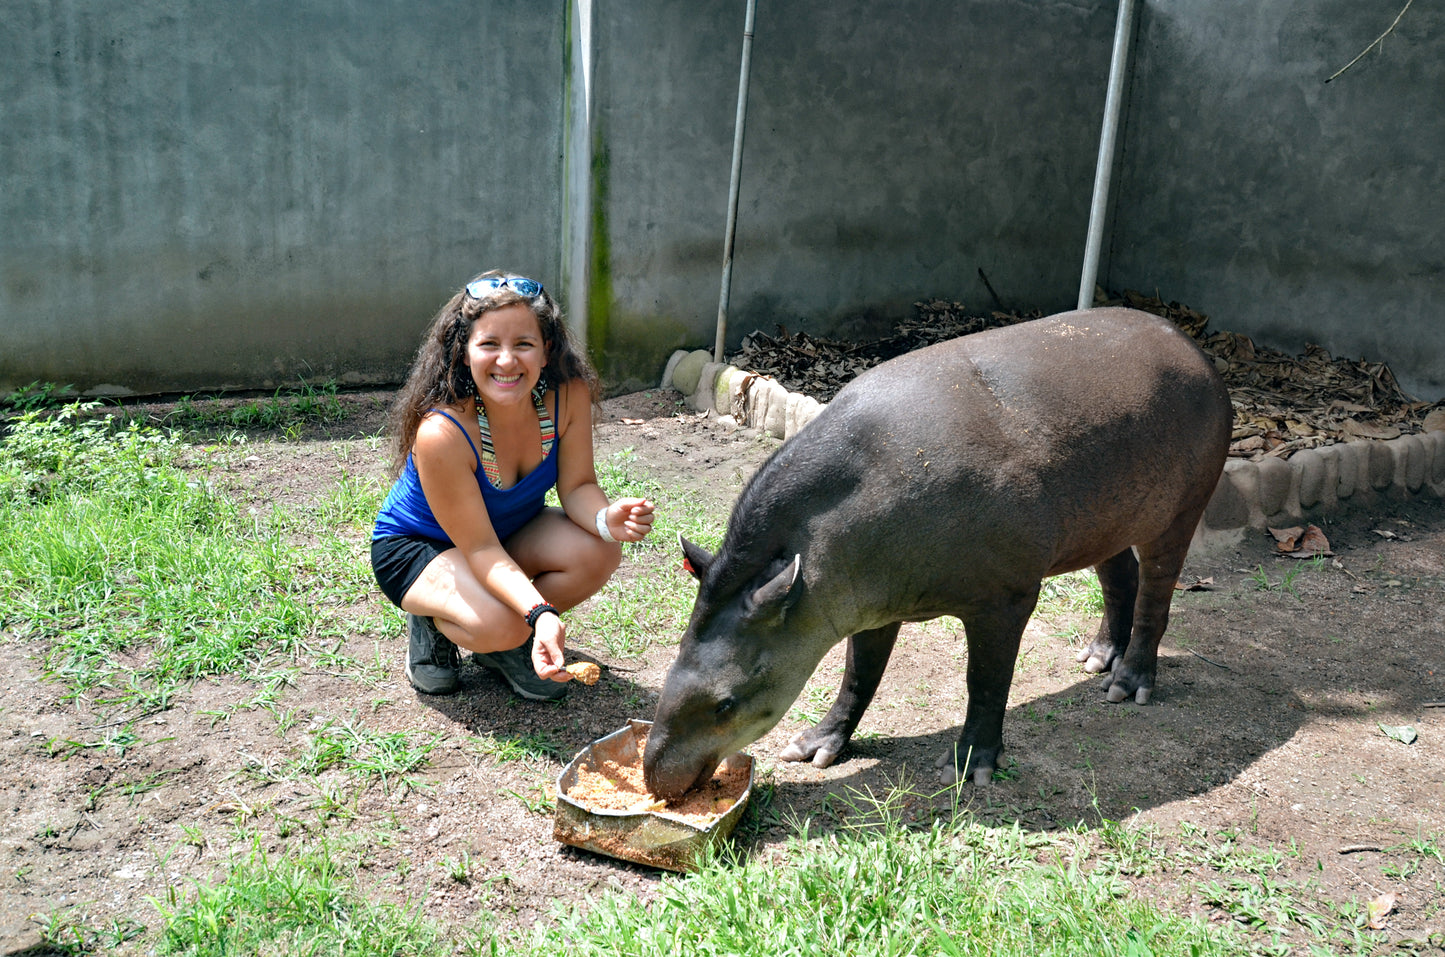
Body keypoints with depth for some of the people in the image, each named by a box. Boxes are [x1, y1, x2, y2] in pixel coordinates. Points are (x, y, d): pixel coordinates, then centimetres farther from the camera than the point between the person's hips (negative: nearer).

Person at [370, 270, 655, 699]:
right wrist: (540, 611, -45)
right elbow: (479, 548, -30)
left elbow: (577, 486, -14)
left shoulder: (569, 394, -22)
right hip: (414, 548, -5)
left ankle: (512, 643, 4)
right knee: (498, 624, -33)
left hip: (512, 529, 6)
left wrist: (607, 519, -39)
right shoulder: (441, 432, -36)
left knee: (598, 553, -24)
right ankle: (431, 623, 4)